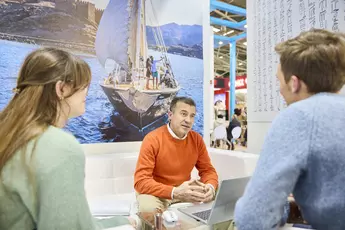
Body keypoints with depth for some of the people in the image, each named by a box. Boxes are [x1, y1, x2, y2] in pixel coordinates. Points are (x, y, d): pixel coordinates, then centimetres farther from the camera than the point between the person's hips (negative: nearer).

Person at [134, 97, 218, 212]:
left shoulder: (197, 139, -5)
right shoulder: (152, 140, -20)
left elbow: (207, 170, 1)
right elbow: (141, 181, -24)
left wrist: (210, 186, -25)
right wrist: (175, 192, -38)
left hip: (184, 190, 5)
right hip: (156, 192, -4)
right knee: (148, 207, -36)